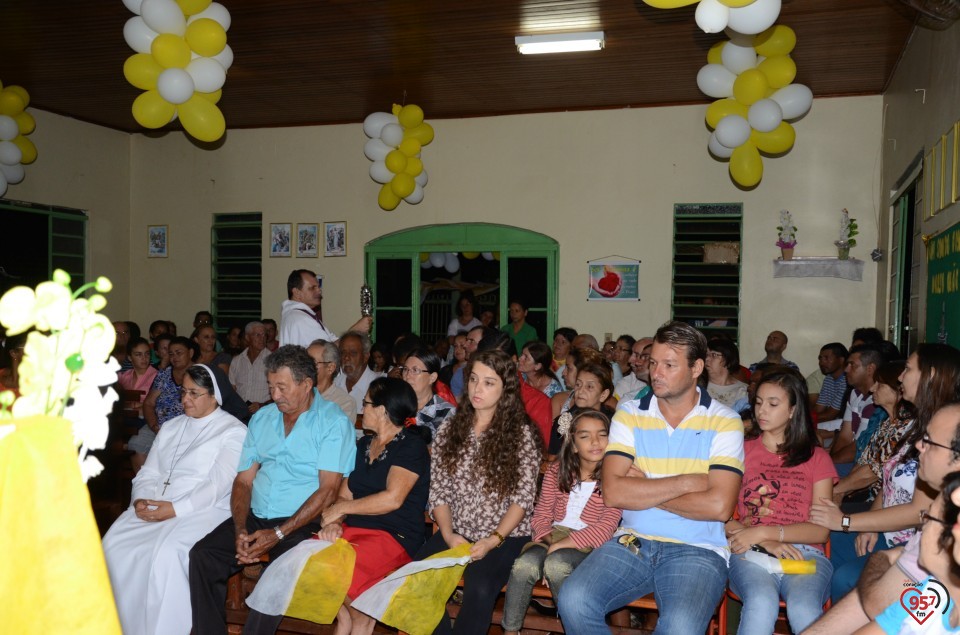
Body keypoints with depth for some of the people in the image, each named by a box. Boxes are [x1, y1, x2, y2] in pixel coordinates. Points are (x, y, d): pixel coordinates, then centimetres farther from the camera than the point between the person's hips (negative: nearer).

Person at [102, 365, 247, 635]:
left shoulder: (233, 431, -2)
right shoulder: (171, 427, 21)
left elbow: (218, 485, -12)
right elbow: (148, 473, 17)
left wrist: (175, 509, -19)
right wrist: (141, 500, -4)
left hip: (203, 510, -6)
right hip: (153, 508, 7)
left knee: (165, 552, -32)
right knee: (114, 542, -18)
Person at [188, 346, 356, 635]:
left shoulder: (333, 421, -5)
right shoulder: (262, 418, 14)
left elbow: (328, 490, -12)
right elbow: (243, 481, 11)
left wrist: (278, 534, -16)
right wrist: (240, 531, -6)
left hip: (301, 523, -5)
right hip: (255, 517, 6)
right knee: (202, 555, -16)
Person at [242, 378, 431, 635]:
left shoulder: (412, 445, -4)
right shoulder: (363, 444, 19)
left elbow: (392, 498, -15)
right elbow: (344, 494, 14)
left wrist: (340, 509, -6)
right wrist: (334, 524, -7)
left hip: (395, 536, -6)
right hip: (353, 529, 6)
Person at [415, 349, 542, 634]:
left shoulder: (521, 433, -2)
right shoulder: (449, 430, 8)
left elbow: (523, 497, -6)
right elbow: (438, 492, 5)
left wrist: (493, 541, -17)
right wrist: (449, 535, -10)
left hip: (506, 536, -3)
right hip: (455, 534, 3)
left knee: (479, 588, -32)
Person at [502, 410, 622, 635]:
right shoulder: (557, 470, 9)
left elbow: (605, 528, -13)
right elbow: (541, 516, 10)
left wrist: (561, 545, -19)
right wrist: (546, 537, -13)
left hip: (587, 543, -3)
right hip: (553, 535, 3)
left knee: (556, 564, -35)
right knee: (524, 565, -28)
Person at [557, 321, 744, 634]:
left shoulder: (724, 422, 0)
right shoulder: (629, 414, 6)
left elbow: (719, 506, -12)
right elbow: (613, 492, -7)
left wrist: (643, 491, -6)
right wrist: (685, 482, -9)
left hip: (697, 549, -2)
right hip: (632, 541, 3)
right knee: (573, 599, -23)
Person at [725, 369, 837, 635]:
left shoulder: (816, 457, 18)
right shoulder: (742, 450, 16)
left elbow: (821, 530, 6)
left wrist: (764, 532, -8)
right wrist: (765, 543, -11)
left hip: (805, 553, 1)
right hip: (750, 553, 0)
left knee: (804, 611, -34)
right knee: (762, 604, -35)